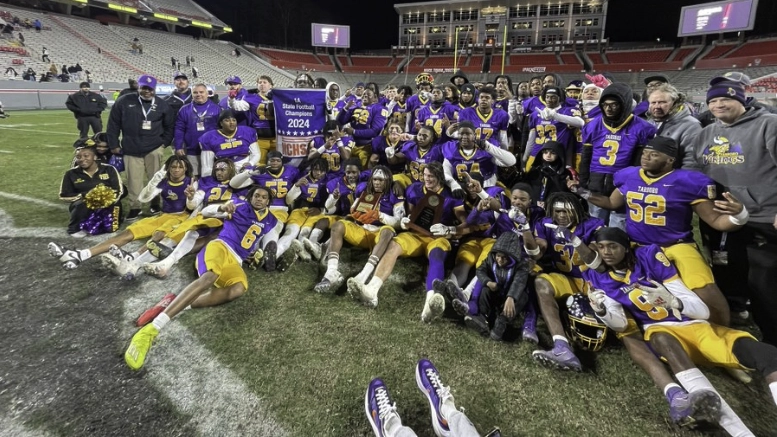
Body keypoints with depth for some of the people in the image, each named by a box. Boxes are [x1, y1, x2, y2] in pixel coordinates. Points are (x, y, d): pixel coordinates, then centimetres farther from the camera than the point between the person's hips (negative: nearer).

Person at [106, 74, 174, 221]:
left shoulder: (162, 105, 4)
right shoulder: (124, 101, 0)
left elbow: (169, 126, 15)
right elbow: (113, 124, 4)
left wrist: (165, 142, 5)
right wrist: (114, 145, 2)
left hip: (154, 149, 0)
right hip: (131, 150, 0)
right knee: (134, 180, 2)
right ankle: (134, 207, 13)